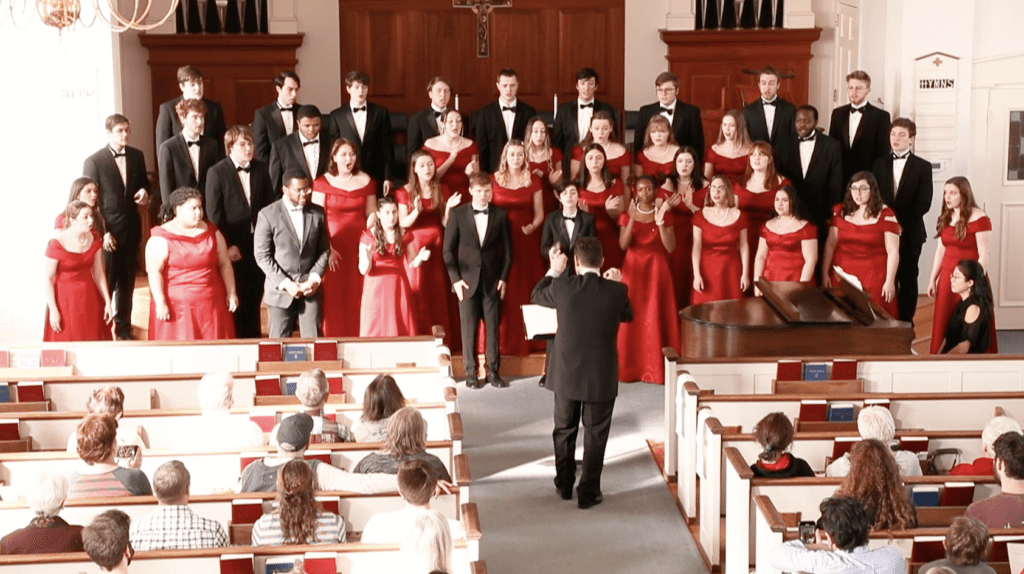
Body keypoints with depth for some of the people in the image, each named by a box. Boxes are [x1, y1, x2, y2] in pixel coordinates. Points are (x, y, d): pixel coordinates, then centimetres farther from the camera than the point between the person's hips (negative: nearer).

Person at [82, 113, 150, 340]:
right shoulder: (94, 161, -8)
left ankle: (123, 327, 26)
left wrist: (145, 193, -5)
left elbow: (144, 183, 20)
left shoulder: (136, 156, 6)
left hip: (131, 229, 5)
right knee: (105, 282, 0)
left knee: (127, 281, 13)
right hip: (108, 231, -5)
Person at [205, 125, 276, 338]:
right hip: (233, 246, -4)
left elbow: (270, 205, 9)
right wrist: (227, 245, -13)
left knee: (254, 298, 10)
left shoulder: (261, 169, 7)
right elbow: (214, 214, -9)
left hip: (258, 243, 4)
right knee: (235, 299, 2)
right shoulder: (217, 172, -6)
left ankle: (253, 340, 20)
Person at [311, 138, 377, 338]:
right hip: (333, 246, -2)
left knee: (357, 296, 1)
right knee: (334, 297, -2)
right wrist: (326, 248, -12)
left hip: (359, 245, 2)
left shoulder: (366, 181, 9)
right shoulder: (322, 183, 1)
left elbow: (371, 215, 10)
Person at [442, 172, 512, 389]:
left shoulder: (501, 215, 3)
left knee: (493, 326, 3)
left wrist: (503, 278, -2)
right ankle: (470, 373, 9)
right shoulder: (458, 214, 0)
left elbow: (507, 250, 7)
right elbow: (448, 250, 2)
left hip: (493, 280, 1)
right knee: (468, 327, 1)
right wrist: (455, 279, -6)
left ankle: (493, 371, 11)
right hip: (467, 280, -1)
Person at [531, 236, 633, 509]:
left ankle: (564, 485, 34)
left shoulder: (562, 287, -13)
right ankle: (588, 492, 16)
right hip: (602, 377, -1)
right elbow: (627, 315, 7)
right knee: (595, 435, 11)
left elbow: (536, 296, 8)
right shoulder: (617, 290, -13)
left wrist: (554, 271, 19)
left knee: (564, 430, 20)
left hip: (566, 374, 1)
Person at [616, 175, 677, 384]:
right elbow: (623, 245, -10)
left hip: (656, 271, -1)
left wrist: (660, 223, -20)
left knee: (656, 319, -4)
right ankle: (630, 368, 4)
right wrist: (632, 218, -20)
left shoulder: (664, 214, 2)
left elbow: (670, 248, -7)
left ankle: (657, 369, 2)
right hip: (633, 270, 1)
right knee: (632, 318, -3)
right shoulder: (627, 215, 4)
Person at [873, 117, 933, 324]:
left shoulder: (923, 166, 1)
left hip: (910, 233, -2)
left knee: (908, 279, 3)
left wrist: (903, 224, -14)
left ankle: (906, 321, 11)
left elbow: (924, 202, -6)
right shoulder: (879, 164, 10)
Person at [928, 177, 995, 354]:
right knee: (943, 325, 8)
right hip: (946, 279, 7)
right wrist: (932, 279, 12)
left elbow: (984, 256, -13)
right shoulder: (946, 218, 11)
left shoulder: (979, 219, -11)